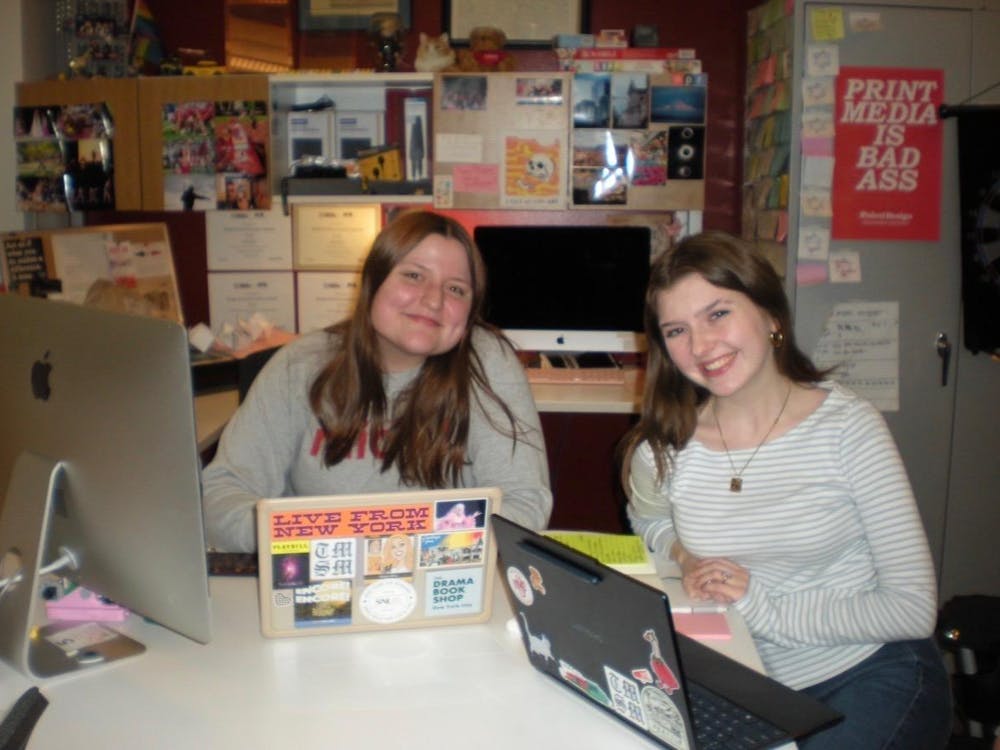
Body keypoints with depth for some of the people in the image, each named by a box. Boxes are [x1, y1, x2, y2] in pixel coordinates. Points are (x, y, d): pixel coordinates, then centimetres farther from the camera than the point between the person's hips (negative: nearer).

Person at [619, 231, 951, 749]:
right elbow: (649, 521, 18)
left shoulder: (847, 426, -13)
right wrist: (686, 555, -4)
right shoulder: (665, 448, -7)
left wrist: (768, 609, -17)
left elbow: (914, 608, -12)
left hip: (875, 676, -2)